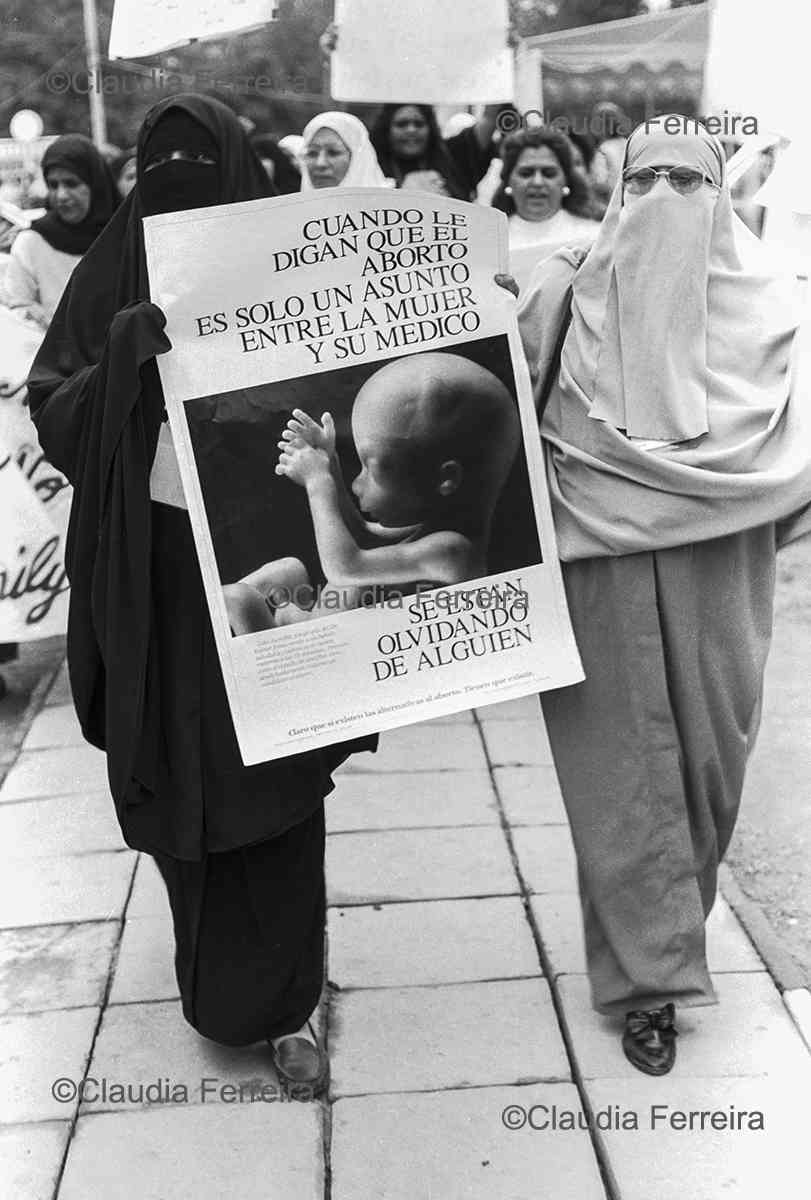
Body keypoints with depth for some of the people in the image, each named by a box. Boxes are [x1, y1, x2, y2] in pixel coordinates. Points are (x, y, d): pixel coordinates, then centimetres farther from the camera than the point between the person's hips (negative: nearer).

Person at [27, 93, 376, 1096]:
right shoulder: (114, 276, 5)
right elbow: (54, 414, -1)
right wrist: (126, 355, -18)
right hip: (154, 573, 1)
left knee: (272, 780, 2)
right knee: (175, 778, 11)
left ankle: (280, 1002, 18)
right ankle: (218, 965, 37)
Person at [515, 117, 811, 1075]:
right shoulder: (570, 293, 1)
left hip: (714, 573, 2)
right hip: (600, 571, -2)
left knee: (708, 747, 9)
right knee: (624, 759, 2)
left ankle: (660, 942, 32)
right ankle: (651, 974, 14)